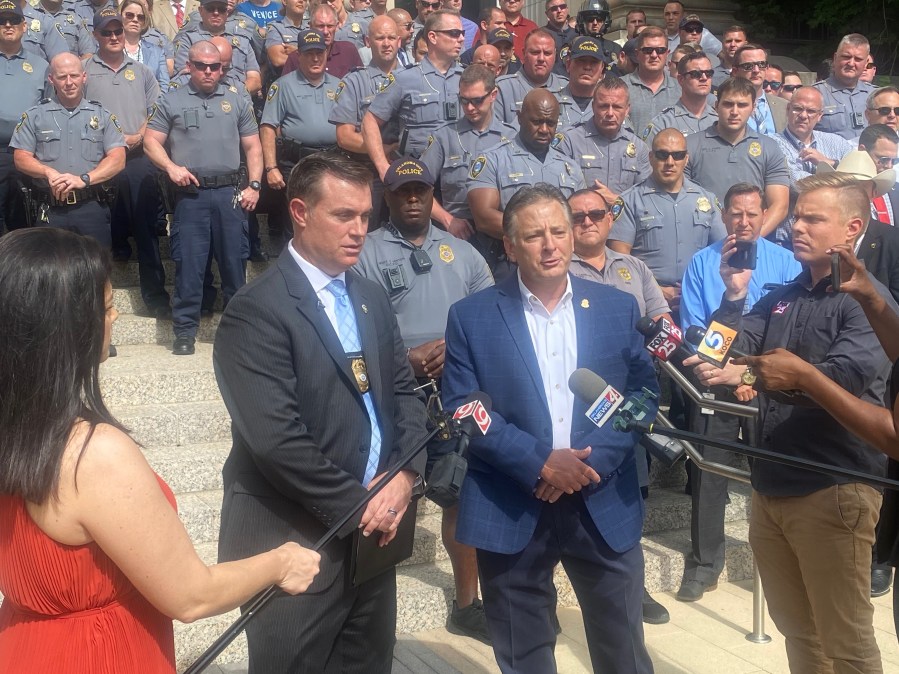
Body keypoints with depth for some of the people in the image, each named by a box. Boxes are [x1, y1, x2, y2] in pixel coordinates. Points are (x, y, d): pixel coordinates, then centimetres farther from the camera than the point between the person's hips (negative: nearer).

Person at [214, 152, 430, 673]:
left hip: (373, 530, 7)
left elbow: (405, 392, 11)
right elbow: (276, 439, -22)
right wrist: (357, 503, -15)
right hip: (297, 541, -6)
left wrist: (405, 476, -6)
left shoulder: (373, 299, 10)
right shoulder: (257, 311, -15)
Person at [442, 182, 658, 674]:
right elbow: (461, 409, -7)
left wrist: (590, 461, -13)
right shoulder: (471, 317, -2)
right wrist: (540, 463, -17)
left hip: (605, 505, 2)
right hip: (511, 510, -1)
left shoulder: (618, 308, 4)